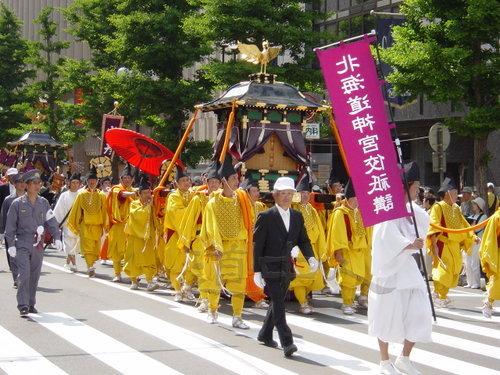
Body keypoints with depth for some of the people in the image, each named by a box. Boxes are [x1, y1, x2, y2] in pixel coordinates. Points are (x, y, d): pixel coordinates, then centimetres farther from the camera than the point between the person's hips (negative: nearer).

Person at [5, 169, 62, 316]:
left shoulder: (44, 203, 9)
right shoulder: (18, 203, -2)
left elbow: (51, 221, 9)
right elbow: (10, 225, -1)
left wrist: (57, 238, -3)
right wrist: (11, 244, -7)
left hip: (38, 245, 4)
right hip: (22, 244, -4)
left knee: (35, 276, 9)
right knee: (24, 274, -14)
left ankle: (31, 304, 20)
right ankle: (23, 305, -13)